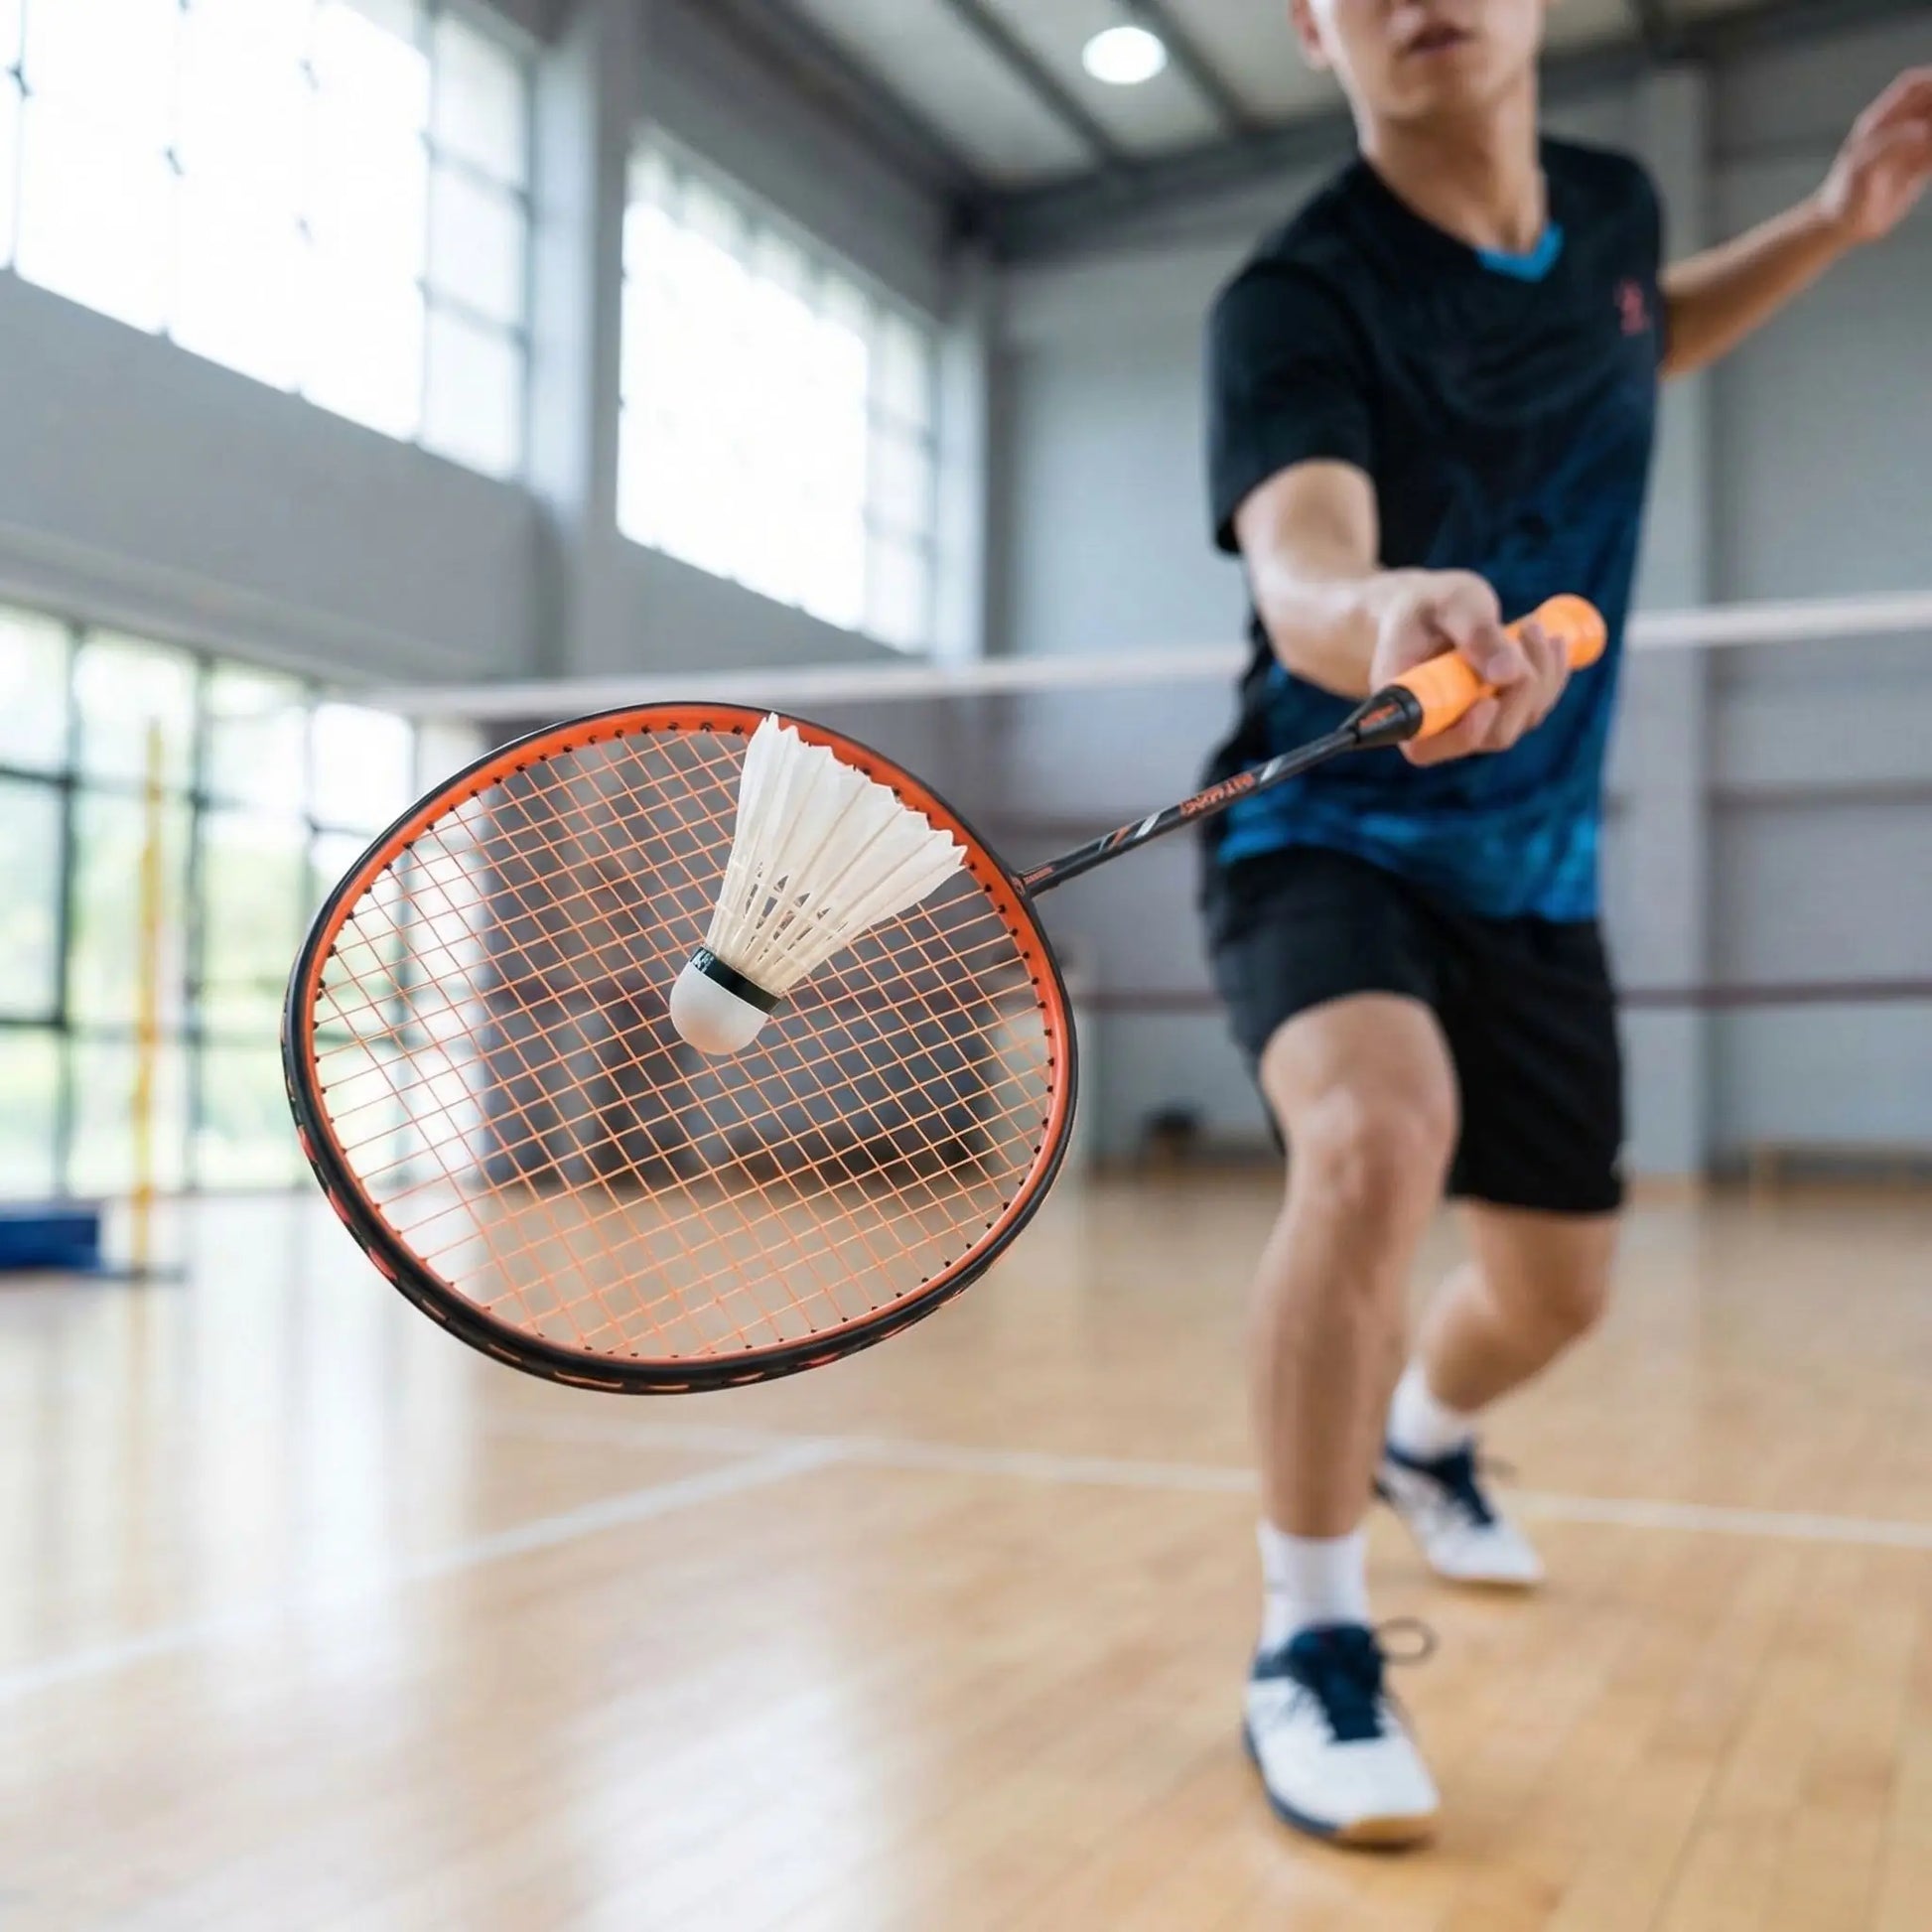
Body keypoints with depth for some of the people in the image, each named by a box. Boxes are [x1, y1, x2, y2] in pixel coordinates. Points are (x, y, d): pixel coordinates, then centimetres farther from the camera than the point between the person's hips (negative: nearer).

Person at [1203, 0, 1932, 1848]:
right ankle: (1311, 1643, -16)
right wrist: (1386, 618, -65)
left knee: (1554, 1285, 13)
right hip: (1326, 832, -5)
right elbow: (1300, 562, -41)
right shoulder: (1297, 300, -22)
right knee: (1380, 1139, -36)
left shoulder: (1611, 205, -2)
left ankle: (1421, 1437, 50)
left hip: (1532, 864, 6)